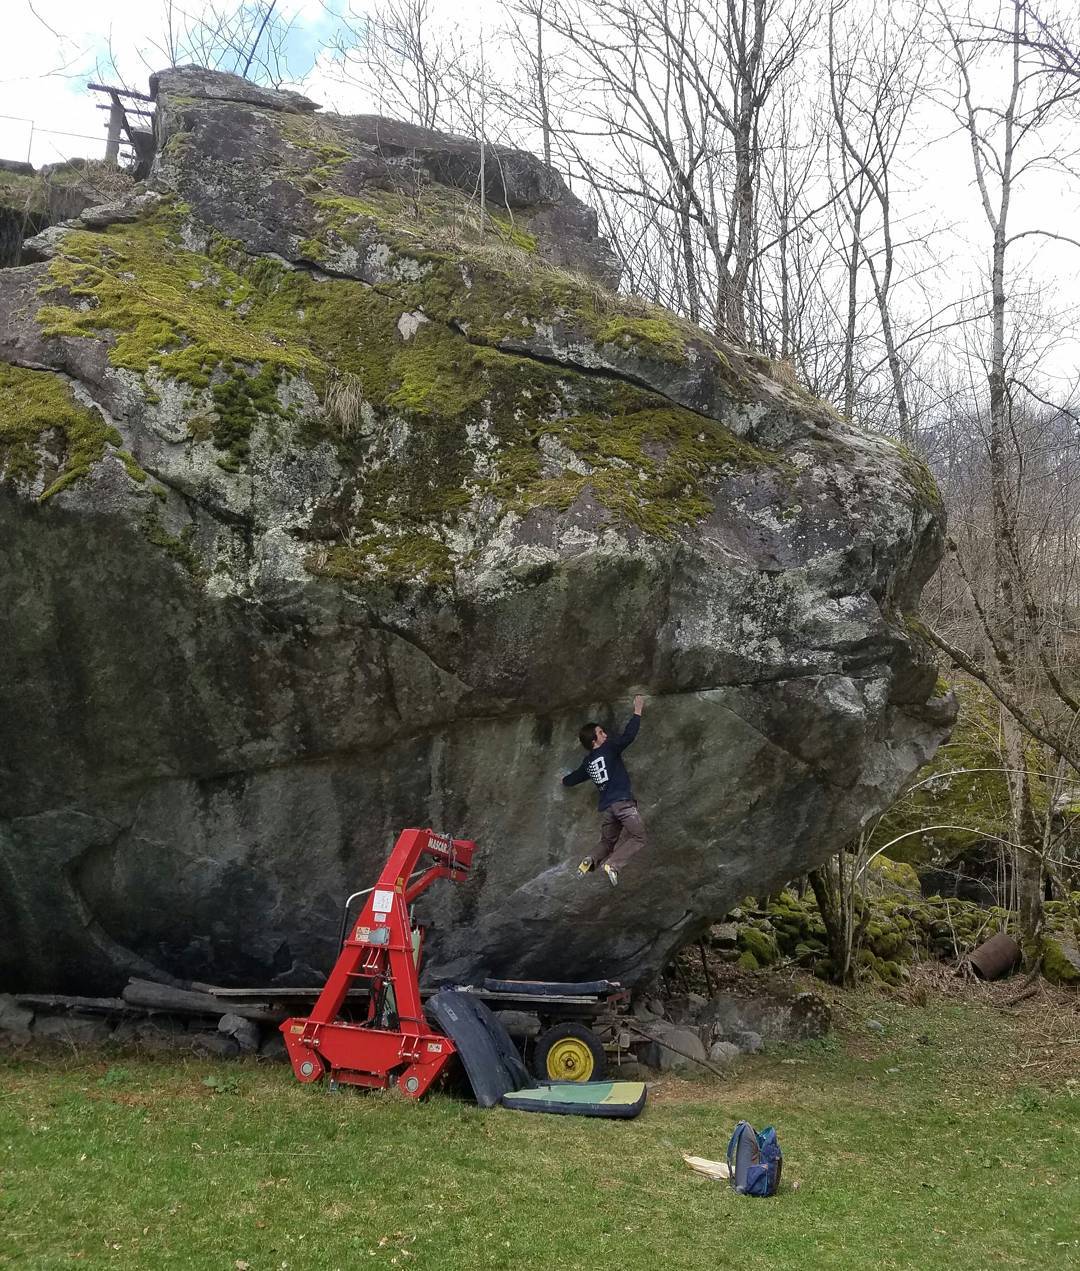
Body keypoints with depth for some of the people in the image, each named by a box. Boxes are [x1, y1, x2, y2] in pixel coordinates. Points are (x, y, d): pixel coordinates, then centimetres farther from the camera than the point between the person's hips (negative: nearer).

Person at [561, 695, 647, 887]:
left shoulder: (587, 763, 17)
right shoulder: (609, 748, 0)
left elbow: (571, 779, 33)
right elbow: (628, 735, -7)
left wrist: (565, 780, 57)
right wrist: (637, 711, 2)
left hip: (605, 808, 6)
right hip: (623, 801, -6)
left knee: (608, 845, 18)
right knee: (638, 838, -5)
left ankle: (594, 861, -14)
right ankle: (612, 864, -24)